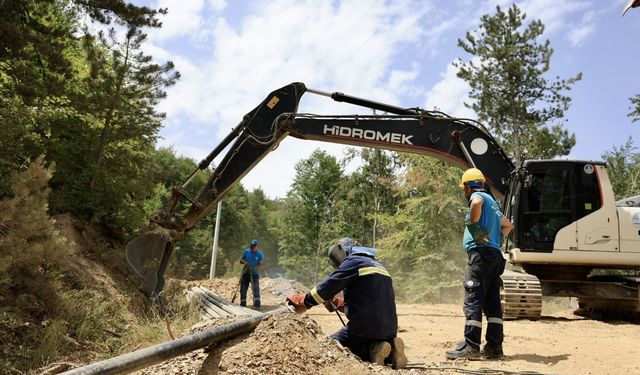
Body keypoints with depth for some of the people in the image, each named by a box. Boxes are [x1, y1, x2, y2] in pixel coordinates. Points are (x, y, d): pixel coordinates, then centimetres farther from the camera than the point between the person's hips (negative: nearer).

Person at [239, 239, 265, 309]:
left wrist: (255, 268, -30)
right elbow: (241, 260, 10)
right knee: (243, 289, 6)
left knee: (255, 289, -15)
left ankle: (257, 305, -15)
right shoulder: (246, 251, 4)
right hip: (245, 273, 3)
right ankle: (242, 304, 18)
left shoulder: (260, 254, -4)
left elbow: (262, 265, -11)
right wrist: (244, 262, -14)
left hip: (254, 274, -3)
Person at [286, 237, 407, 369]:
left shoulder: (353, 261, -6)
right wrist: (338, 303, 19)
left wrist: (302, 301, 0)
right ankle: (390, 350, 2)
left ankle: (373, 350, -8)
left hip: (365, 327, -8)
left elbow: (327, 286, -11)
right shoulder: (377, 265, 21)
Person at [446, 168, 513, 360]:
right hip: (495, 254, 9)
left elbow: (476, 202, -30)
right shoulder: (492, 202, 26)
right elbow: (507, 224, 40)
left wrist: (473, 224, -18)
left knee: (473, 300, -10)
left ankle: (471, 346, -11)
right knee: (493, 302, 7)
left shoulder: (478, 195, -2)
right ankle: (494, 347, 8)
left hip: (480, 253, -9)